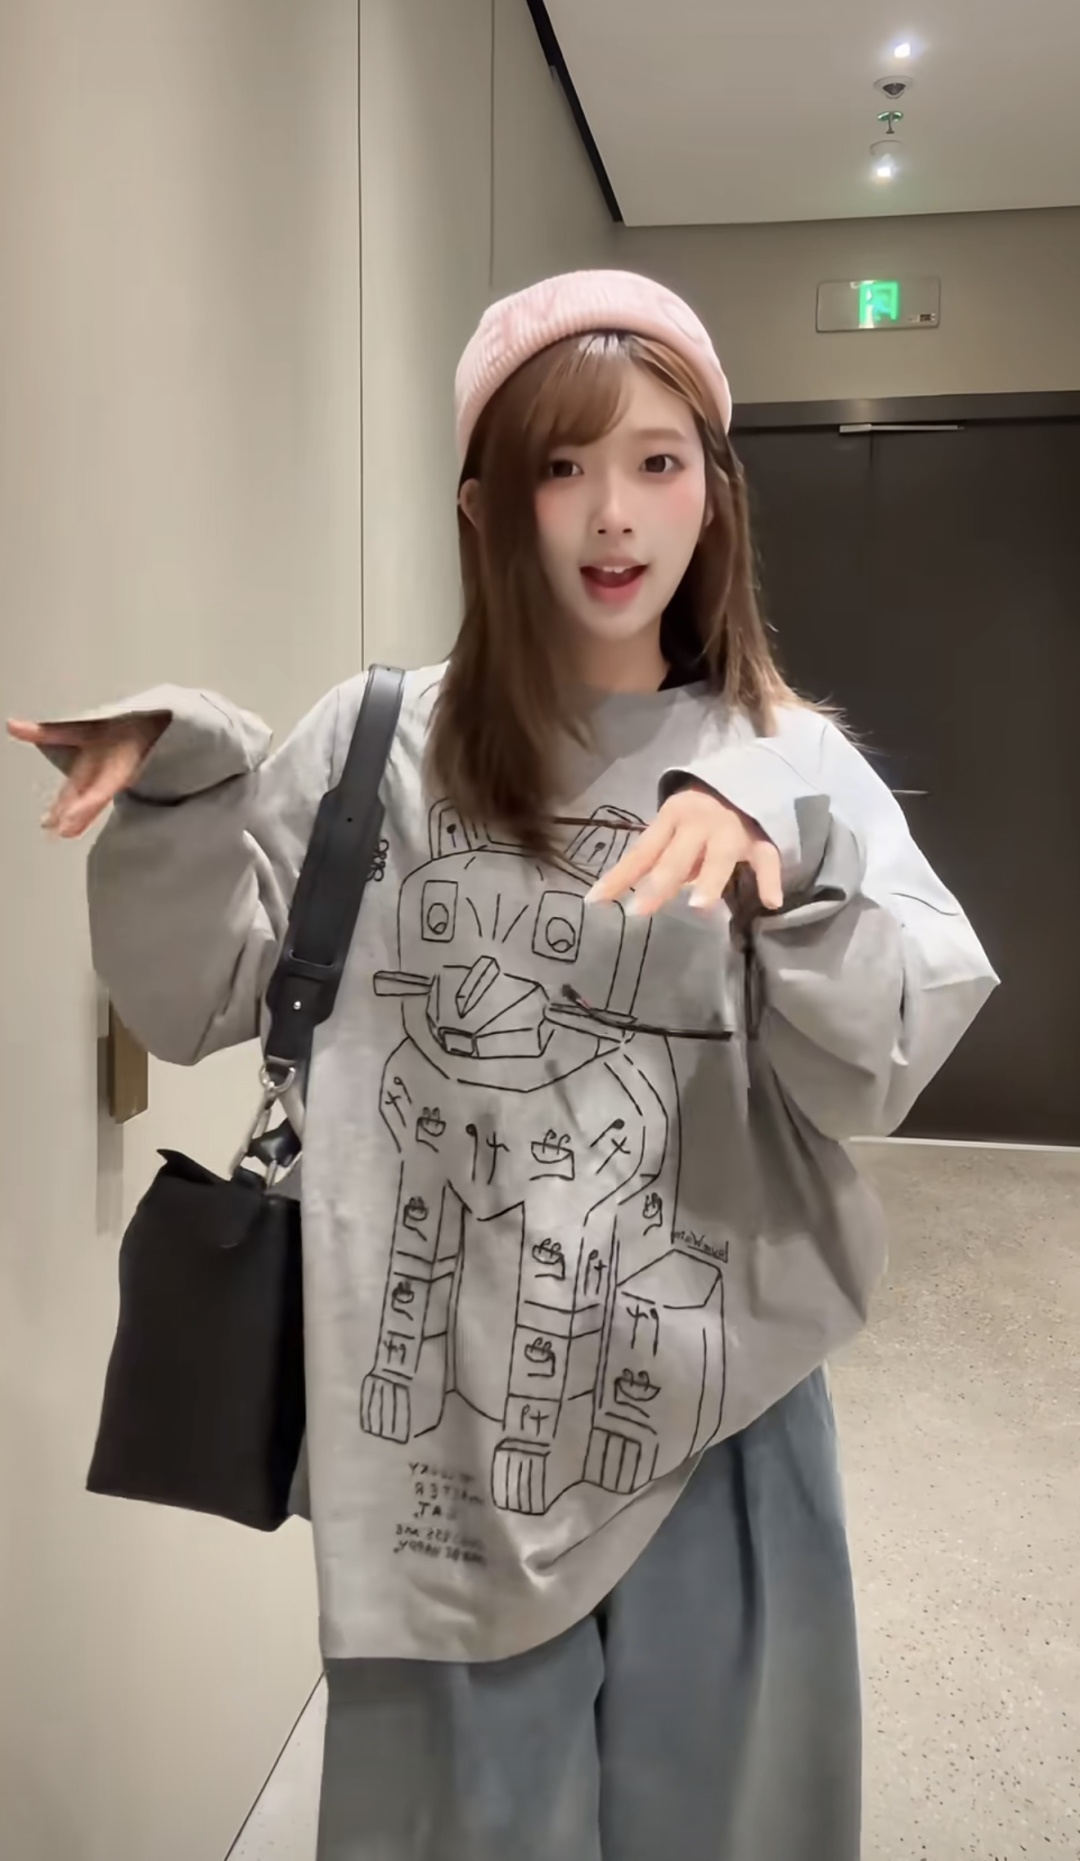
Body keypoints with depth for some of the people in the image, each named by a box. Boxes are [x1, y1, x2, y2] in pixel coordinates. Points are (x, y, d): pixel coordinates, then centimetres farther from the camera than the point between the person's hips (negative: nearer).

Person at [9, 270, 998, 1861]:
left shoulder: (795, 763, -2)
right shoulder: (381, 745, -3)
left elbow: (874, 1075, -11)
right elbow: (196, 1006, -2)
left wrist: (788, 864, -28)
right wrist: (174, 792, -18)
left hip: (714, 1417, 1)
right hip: (448, 1418, 0)